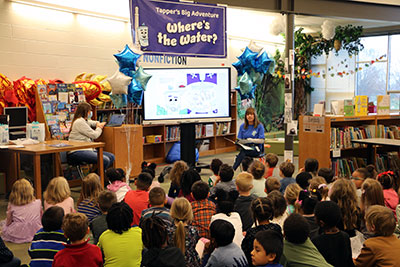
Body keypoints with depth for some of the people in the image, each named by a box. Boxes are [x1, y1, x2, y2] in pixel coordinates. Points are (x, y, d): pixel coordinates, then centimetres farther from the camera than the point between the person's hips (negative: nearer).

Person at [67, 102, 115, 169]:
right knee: (105, 160, -27)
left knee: (111, 157, -3)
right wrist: (99, 128, 10)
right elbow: (94, 135, -12)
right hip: (77, 152, -11)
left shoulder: (84, 121, 19)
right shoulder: (79, 122, -12)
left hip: (87, 149, 11)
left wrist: (98, 124, 18)